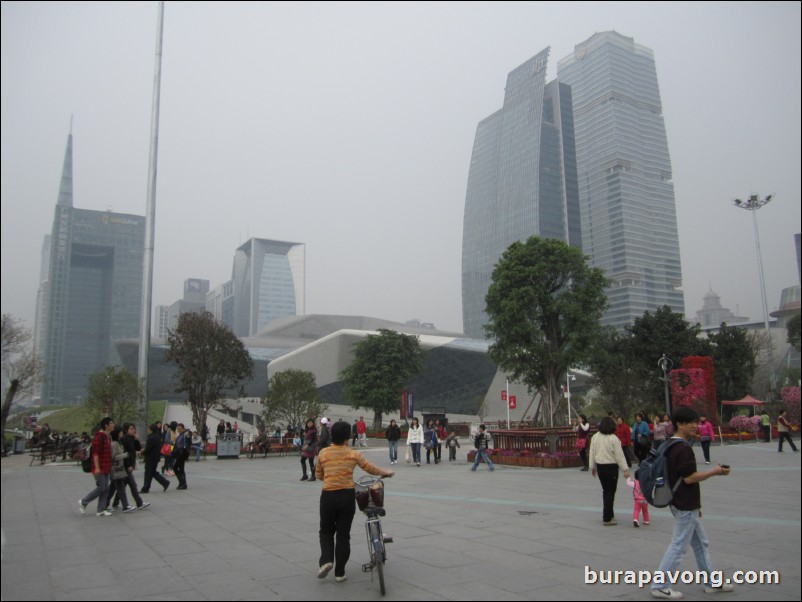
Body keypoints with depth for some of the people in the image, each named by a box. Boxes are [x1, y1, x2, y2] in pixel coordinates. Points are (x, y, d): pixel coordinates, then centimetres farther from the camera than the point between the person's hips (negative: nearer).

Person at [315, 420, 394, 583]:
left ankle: (326, 560, -1)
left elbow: (319, 475, 12)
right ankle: (339, 573, 14)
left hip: (328, 496, 1)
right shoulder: (353, 454, -2)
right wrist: (386, 472, 24)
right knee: (343, 534, 11)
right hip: (347, 496, 0)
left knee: (326, 531, 20)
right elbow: (370, 469, 7)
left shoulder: (323, 453, 0)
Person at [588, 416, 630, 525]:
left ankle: (609, 515, 28)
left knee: (606, 491, 19)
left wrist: (593, 467, 19)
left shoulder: (595, 437, 3)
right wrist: (625, 469, -9)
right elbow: (619, 456, -14)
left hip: (600, 466, 6)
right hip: (611, 467, -6)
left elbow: (592, 453, 9)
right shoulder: (613, 438, -15)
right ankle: (607, 519, 4)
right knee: (610, 492, 2)